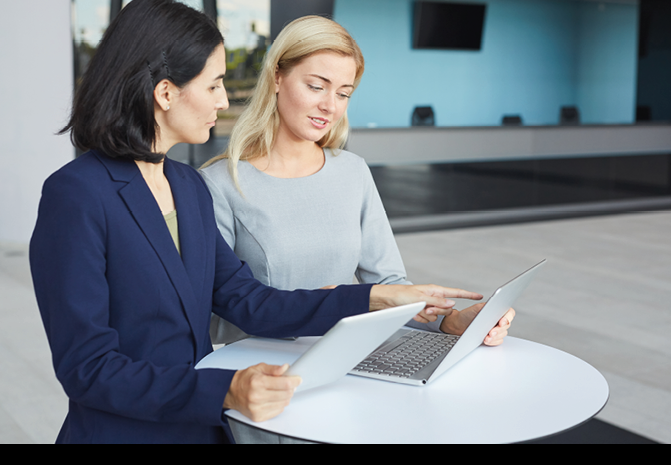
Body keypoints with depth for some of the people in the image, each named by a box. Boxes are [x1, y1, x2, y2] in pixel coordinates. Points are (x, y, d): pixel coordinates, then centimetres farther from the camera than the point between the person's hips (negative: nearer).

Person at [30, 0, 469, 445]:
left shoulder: (189, 186, 10)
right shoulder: (75, 195, -15)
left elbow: (248, 302, 7)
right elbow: (87, 368, -18)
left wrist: (380, 299, 2)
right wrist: (223, 392, -29)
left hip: (204, 427, 6)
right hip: (123, 430, -6)